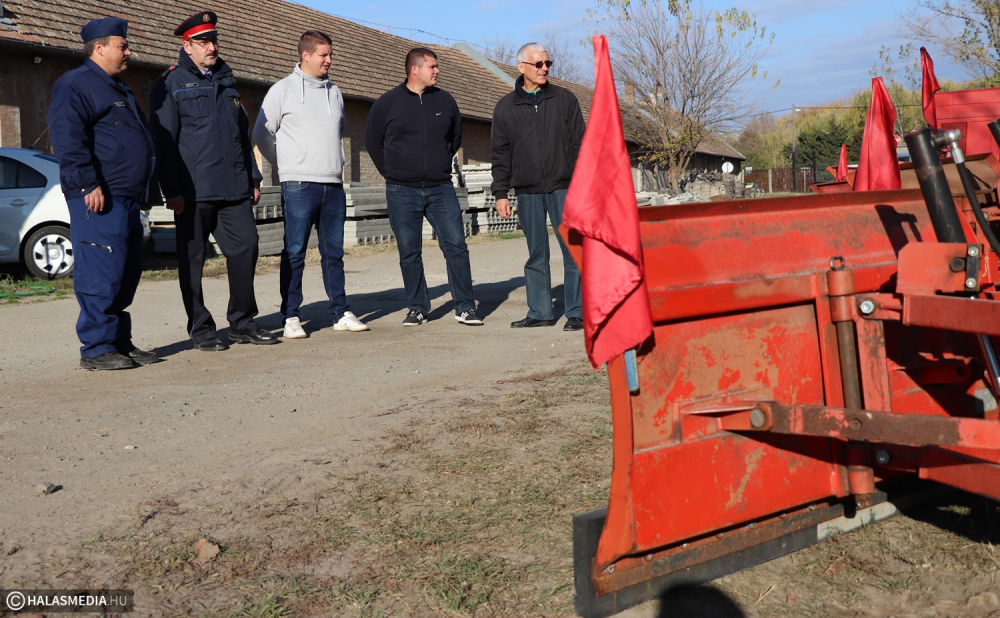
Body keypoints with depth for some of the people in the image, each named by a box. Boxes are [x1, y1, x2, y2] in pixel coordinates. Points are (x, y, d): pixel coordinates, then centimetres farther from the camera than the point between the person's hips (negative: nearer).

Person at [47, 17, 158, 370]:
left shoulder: (118, 90, 26)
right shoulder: (76, 84, -5)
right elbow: (67, 137, -17)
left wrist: (144, 191, 28)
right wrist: (88, 183, -22)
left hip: (128, 199, 10)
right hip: (99, 199, -10)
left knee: (126, 274, 11)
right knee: (101, 275, -10)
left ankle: (121, 343, 18)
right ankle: (96, 349, -5)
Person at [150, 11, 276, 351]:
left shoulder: (226, 81, 18)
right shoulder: (171, 83, 0)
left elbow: (243, 134, 22)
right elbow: (164, 140, -5)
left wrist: (253, 178, 17)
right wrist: (171, 190, -12)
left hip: (234, 188, 5)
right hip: (193, 191, -5)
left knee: (246, 246, 1)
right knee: (192, 259, 2)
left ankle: (242, 322, 14)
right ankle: (200, 329, 12)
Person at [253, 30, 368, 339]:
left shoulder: (334, 92, 15)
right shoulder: (283, 90, -1)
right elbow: (262, 134, 3)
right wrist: (287, 166, 7)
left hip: (334, 186, 5)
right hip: (299, 186, -5)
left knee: (334, 252, 9)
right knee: (294, 253, -3)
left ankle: (341, 313, 15)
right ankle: (291, 317, 3)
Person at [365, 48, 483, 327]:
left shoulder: (444, 100, 7)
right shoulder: (387, 103, 1)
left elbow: (456, 137, 22)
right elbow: (373, 142, 12)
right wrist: (393, 173, 8)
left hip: (441, 189, 1)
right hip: (402, 193, -1)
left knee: (456, 245, -4)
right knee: (409, 253, 4)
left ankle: (465, 307, 4)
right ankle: (418, 308, 15)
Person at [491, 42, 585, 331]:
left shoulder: (564, 99, 7)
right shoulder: (506, 107, 8)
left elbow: (579, 144, 7)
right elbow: (500, 154, 10)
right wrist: (500, 193, 5)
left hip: (563, 188, -1)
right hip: (527, 191, 1)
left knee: (572, 249, -3)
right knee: (536, 254, 6)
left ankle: (577, 312, 4)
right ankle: (540, 312, 14)